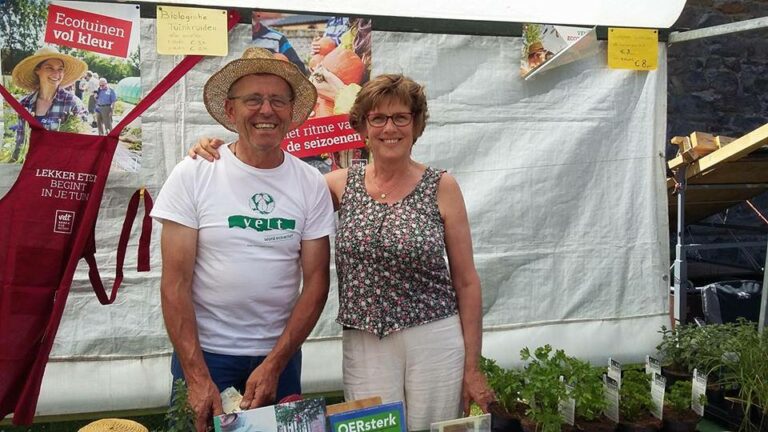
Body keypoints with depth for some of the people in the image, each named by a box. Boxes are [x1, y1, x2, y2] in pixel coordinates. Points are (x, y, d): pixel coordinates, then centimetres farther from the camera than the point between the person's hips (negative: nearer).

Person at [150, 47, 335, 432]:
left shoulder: (311, 184, -3)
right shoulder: (192, 175, -9)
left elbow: (316, 282, -3)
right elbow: (175, 284, -9)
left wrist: (274, 365, -9)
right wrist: (197, 378, -14)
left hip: (280, 353, 2)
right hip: (204, 353, -2)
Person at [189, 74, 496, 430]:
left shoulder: (442, 187, -3)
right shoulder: (343, 184, 3)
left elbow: (466, 282, -1)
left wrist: (473, 367, 0)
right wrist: (220, 156, -3)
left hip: (435, 342, -1)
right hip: (363, 345, 2)